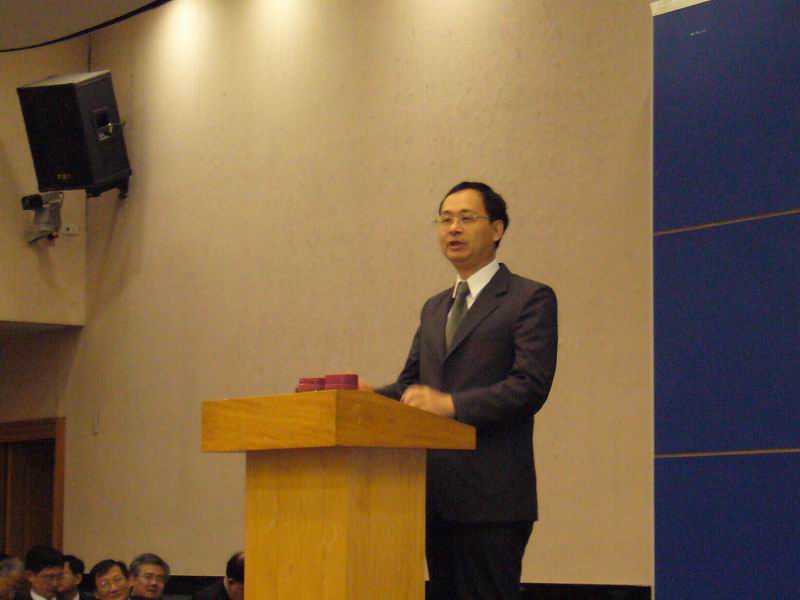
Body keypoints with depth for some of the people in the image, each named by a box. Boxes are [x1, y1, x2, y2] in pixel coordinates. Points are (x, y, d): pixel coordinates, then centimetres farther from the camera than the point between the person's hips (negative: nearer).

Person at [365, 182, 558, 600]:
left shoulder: (530, 299, -2)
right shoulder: (434, 309, 22)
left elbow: (531, 386, -13)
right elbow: (410, 383, 17)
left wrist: (452, 404, -22)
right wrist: (369, 395, -5)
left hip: (491, 499, -7)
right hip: (438, 496, 7)